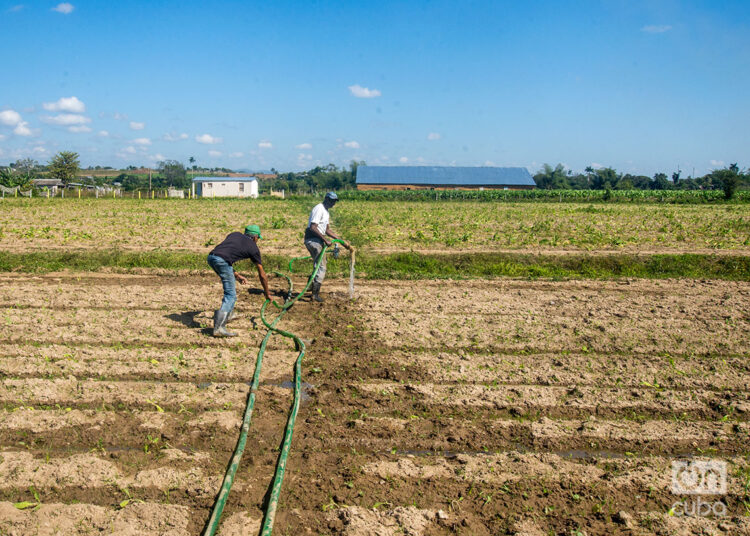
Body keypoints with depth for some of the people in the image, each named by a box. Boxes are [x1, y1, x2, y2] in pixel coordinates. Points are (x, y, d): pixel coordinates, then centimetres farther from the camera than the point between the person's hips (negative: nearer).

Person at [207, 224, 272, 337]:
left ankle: (229, 314, 37)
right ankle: (219, 327, -18)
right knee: (231, 296, -3)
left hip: (211, 257, 7)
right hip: (222, 261, -7)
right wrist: (267, 294, 37)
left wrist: (236, 275, 34)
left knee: (230, 284, 30)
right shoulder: (253, 247, 19)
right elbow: (262, 275, 25)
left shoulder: (235, 234, 32)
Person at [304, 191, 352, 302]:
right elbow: (313, 228, -22)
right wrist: (325, 240, -22)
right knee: (321, 267, -8)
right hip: (312, 239, -10)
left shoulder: (326, 211, 19)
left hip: (317, 240, 10)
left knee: (320, 265, 17)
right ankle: (315, 294, -6)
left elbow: (327, 230, 23)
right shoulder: (319, 209, -13)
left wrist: (342, 240, 17)